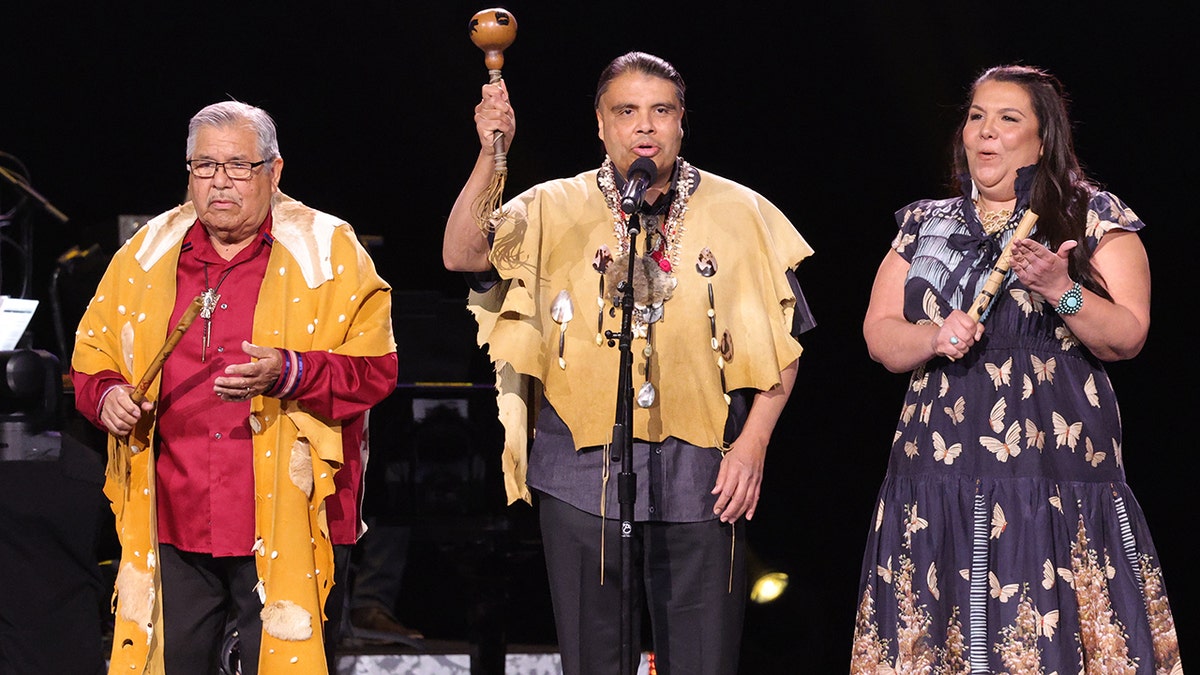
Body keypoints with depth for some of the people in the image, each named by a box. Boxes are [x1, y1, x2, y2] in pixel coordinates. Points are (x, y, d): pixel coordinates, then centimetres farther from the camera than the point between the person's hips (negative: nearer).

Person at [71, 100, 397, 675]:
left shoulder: (331, 254, 2)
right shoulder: (146, 255, 12)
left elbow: (375, 368, -4)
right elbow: (92, 357, 20)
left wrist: (289, 373, -20)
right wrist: (107, 395, -2)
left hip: (285, 528, -3)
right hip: (170, 527, 3)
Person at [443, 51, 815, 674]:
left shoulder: (740, 214, 6)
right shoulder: (553, 211, 6)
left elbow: (783, 342, 8)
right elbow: (462, 254, -9)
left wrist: (752, 443, -2)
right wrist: (489, 156, -21)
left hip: (701, 482, 0)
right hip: (582, 478, 0)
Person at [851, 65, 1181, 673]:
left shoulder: (1093, 218, 6)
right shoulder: (923, 224, 16)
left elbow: (1127, 337, -1)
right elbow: (878, 333, 12)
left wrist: (1062, 290, -18)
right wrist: (935, 338, -9)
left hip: (1058, 477, -3)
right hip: (936, 482, 3)